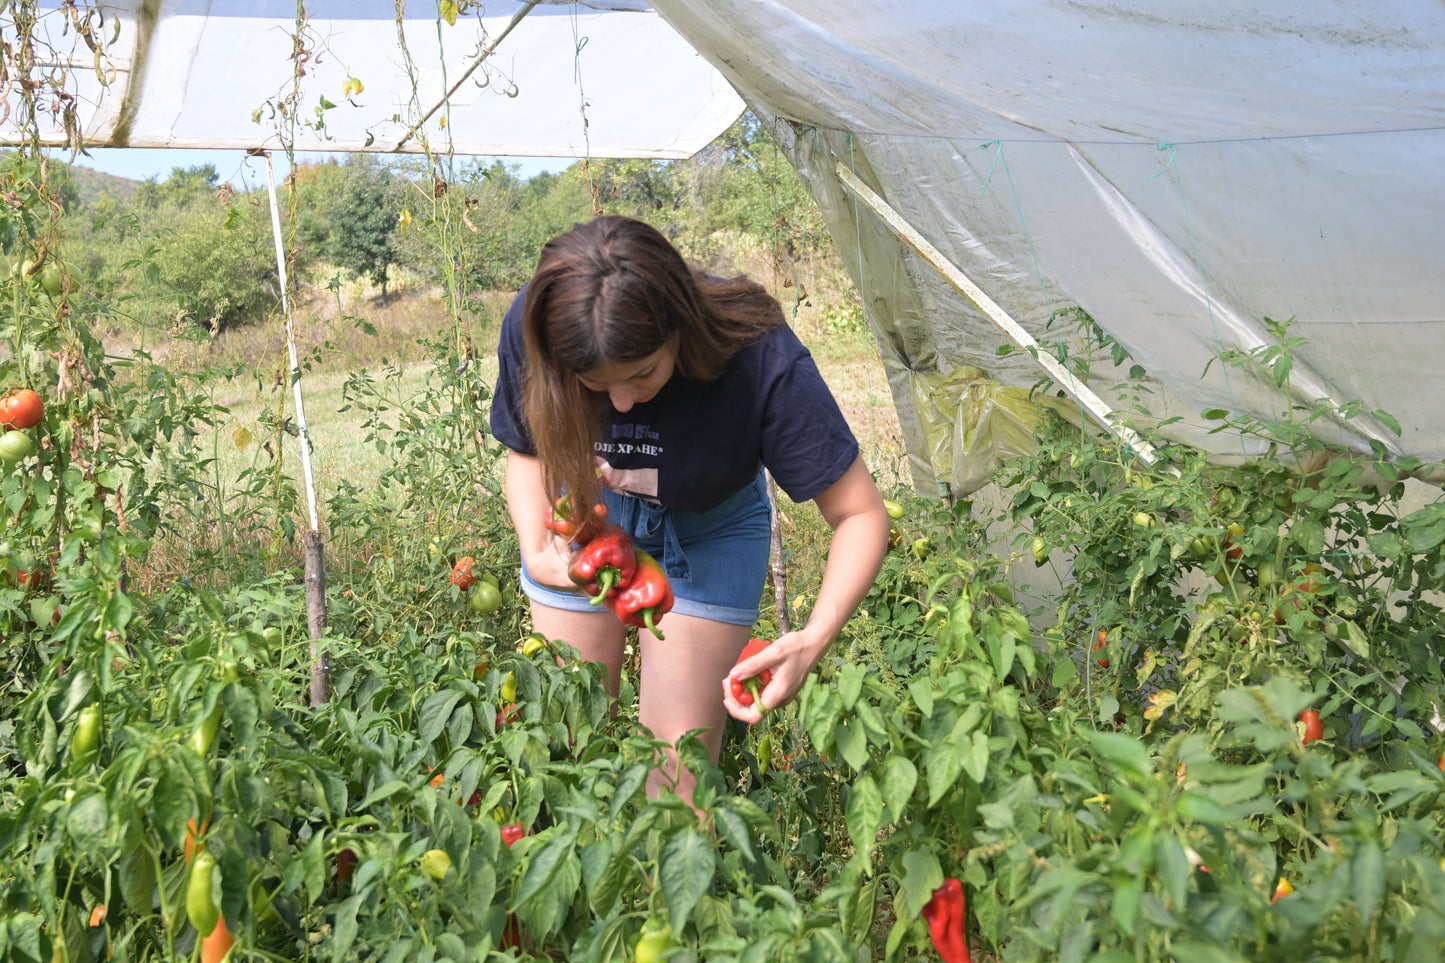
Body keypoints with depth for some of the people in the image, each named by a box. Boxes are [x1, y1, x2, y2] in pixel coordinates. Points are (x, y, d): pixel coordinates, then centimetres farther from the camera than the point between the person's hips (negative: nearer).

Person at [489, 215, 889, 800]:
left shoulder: (762, 360, -37)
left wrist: (815, 639, -44)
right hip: (587, 516, 2)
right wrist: (537, 553, -22)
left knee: (680, 752, -4)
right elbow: (527, 450, -6)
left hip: (709, 532, -2)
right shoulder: (532, 326, -28)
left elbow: (860, 515, -30)